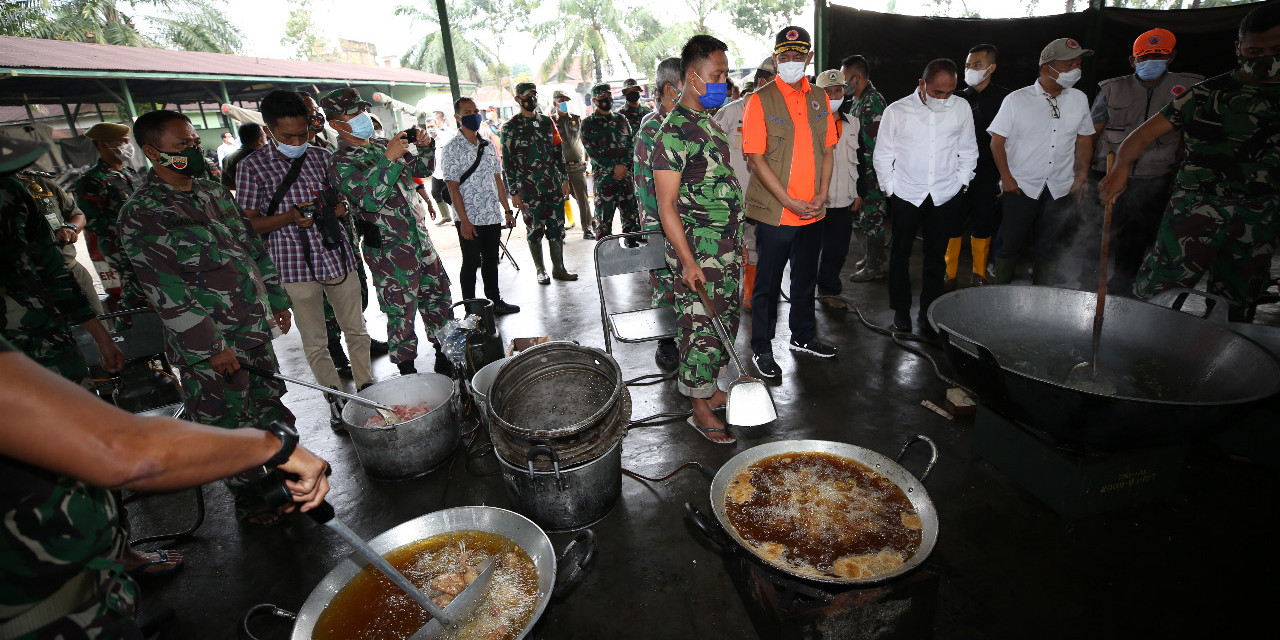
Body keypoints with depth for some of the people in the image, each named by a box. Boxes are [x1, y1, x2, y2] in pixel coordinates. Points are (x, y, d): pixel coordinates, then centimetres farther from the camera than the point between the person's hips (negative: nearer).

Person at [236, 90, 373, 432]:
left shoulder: (322, 157, 8)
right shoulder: (253, 166, -2)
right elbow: (250, 223, -2)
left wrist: (341, 206, -5)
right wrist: (290, 217, -20)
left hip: (338, 256, 3)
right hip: (296, 265, -3)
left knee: (356, 330, 12)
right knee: (315, 342, 7)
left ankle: (367, 388, 28)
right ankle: (336, 400, 23)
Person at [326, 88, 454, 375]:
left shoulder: (384, 145, 11)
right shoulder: (341, 162, -10)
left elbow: (421, 170, 20)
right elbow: (370, 199, -26)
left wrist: (426, 147, 1)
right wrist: (389, 160, -29)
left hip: (419, 238, 7)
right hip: (389, 251, -7)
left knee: (438, 295, 15)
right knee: (401, 312, 1)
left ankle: (446, 356, 32)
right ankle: (408, 373, 16)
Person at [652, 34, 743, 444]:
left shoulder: (709, 121, 13)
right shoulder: (674, 132, -16)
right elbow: (667, 204, -18)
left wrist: (737, 240, 20)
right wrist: (688, 261, -22)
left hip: (726, 252, 9)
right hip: (698, 257, -9)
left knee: (726, 324, 18)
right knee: (701, 331, 1)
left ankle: (714, 390, 35)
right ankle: (700, 411, 17)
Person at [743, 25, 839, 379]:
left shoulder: (819, 99, 9)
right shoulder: (760, 100, -7)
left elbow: (827, 150, 12)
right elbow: (756, 160, -12)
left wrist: (821, 196, -4)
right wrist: (790, 202, -16)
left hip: (813, 212, 5)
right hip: (775, 212, -5)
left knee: (806, 277, 18)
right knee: (767, 283, 5)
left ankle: (803, 336, 36)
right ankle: (761, 348, 20)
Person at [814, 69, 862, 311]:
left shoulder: (852, 124, 13)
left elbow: (858, 160, 18)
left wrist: (859, 193, 12)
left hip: (844, 200, 5)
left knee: (837, 249, 10)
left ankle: (829, 290, 26)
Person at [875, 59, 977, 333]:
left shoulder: (961, 109, 1)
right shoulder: (897, 111, -5)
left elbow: (969, 152, 12)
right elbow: (882, 156, 2)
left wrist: (960, 183, 6)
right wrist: (890, 188, -1)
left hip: (945, 197, 2)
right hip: (905, 195, -1)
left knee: (936, 256, 8)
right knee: (901, 254, 7)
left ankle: (928, 312, 21)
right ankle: (901, 311, 21)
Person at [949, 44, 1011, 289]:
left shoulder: (1005, 99, 1)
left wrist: (1004, 178, -3)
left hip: (987, 179, -1)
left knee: (982, 229, 9)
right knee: (952, 227, 0)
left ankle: (979, 275, 24)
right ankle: (950, 276, 14)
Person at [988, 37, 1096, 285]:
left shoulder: (1079, 100, 9)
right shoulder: (1016, 100, -4)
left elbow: (1084, 140, 16)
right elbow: (997, 141, -3)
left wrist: (1081, 176, 8)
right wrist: (1006, 176, -10)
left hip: (1060, 190, 4)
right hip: (1021, 187, -4)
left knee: (1050, 247, 9)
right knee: (1010, 243, 0)